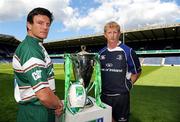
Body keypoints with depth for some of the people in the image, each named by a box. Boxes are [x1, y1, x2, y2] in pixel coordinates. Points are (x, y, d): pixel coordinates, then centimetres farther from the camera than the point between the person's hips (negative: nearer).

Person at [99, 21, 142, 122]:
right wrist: (101, 85, 7)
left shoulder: (128, 51, -11)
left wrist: (128, 86, -4)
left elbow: (137, 72, -1)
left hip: (121, 95, -3)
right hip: (104, 95, 4)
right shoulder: (101, 52, 2)